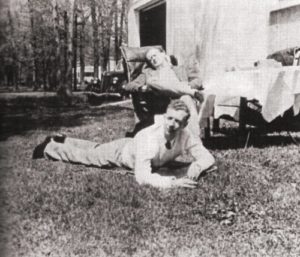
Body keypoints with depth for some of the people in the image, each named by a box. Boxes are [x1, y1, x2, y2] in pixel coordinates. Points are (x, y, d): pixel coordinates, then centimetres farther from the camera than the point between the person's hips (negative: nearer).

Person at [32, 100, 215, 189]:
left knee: (94, 150, 30)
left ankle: (62, 140, 56)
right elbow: (142, 177, -54)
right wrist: (173, 181, -62)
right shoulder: (149, 138, -47)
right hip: (122, 152, -5)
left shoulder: (185, 136, -32)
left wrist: (196, 166, -45)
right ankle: (48, 147, 45)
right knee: (86, 155, 19)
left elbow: (208, 157, -24)